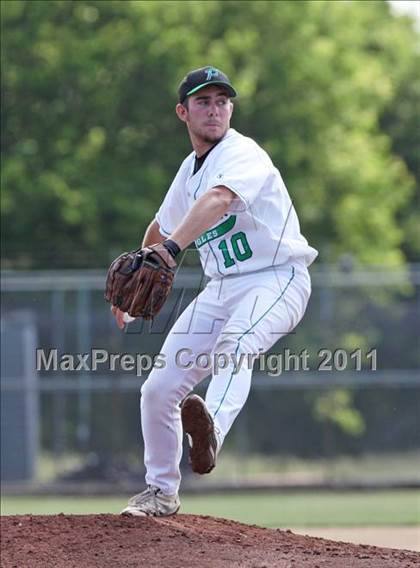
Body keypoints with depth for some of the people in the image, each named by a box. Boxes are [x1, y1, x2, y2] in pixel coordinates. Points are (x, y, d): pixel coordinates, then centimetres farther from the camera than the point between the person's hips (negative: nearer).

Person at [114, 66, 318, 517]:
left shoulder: (242, 154, -11)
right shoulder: (189, 170, 15)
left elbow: (219, 198, -34)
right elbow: (162, 227, 34)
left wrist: (171, 248, -49)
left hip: (277, 280, -8)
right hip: (222, 289, 8)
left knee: (234, 344, -40)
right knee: (158, 389, 3)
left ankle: (212, 428, -65)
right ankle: (161, 491, 21)